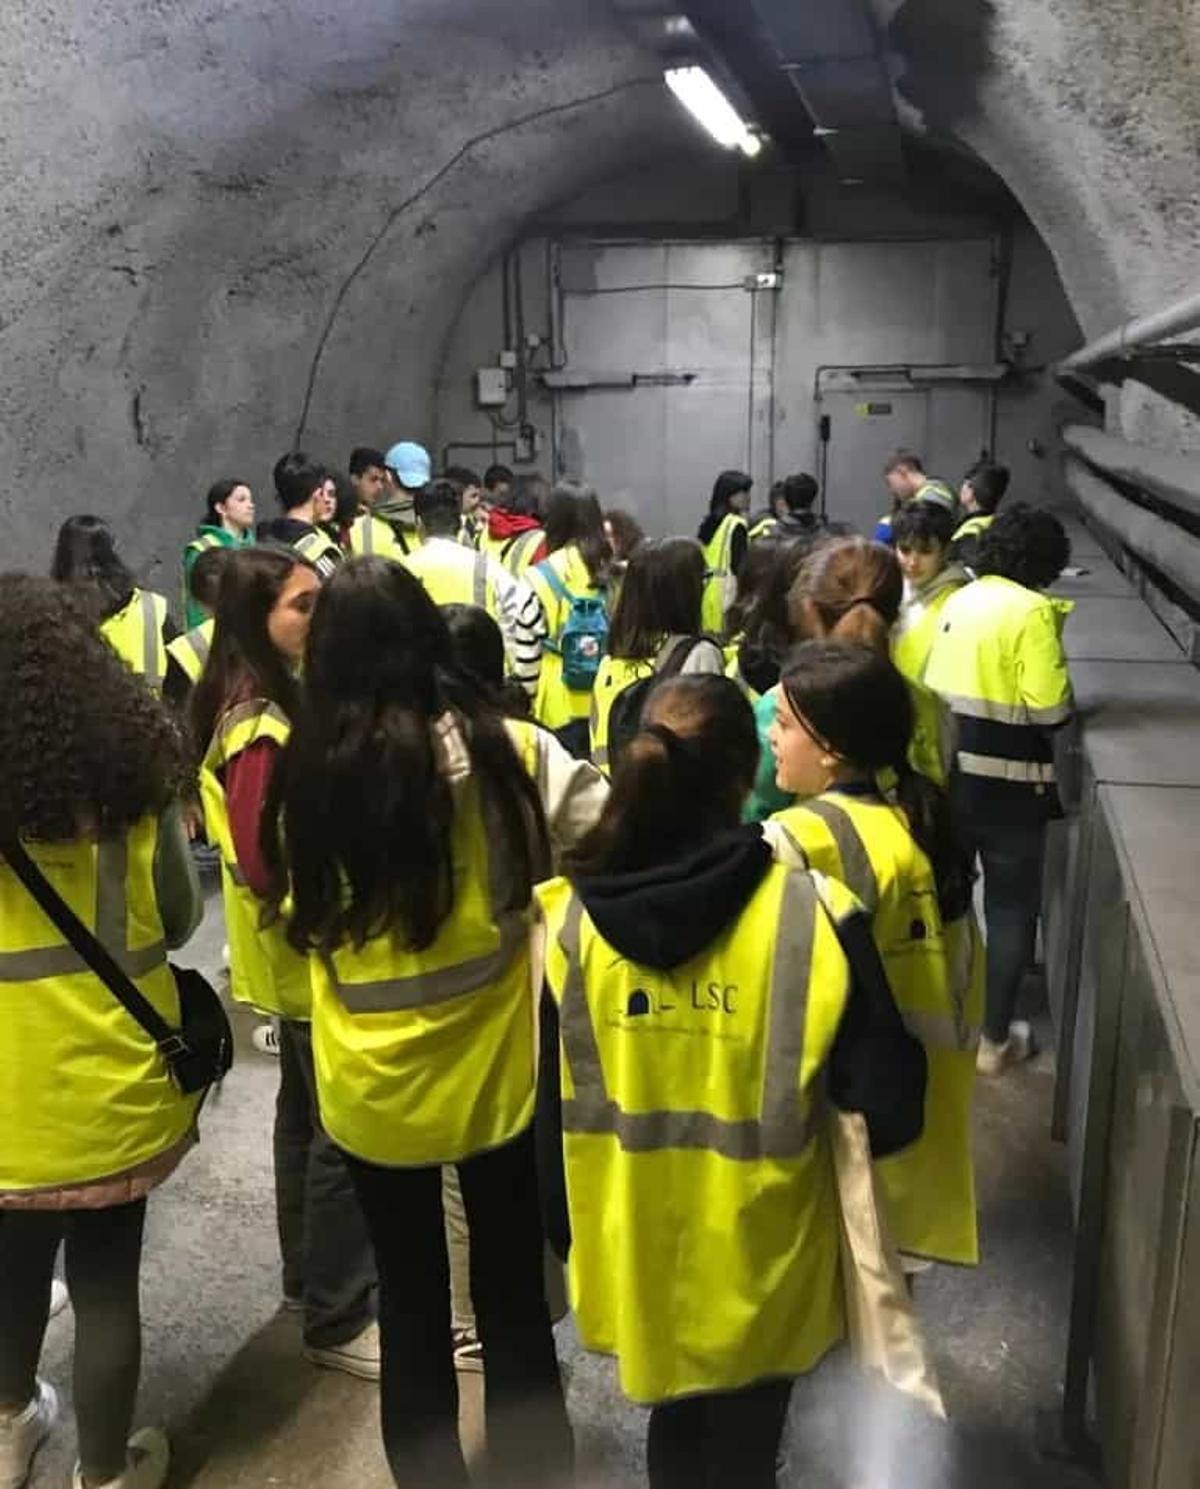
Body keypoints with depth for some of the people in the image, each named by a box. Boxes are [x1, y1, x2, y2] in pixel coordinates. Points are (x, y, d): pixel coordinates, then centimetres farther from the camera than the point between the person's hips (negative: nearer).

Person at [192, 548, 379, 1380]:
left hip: (302, 957, 10)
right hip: (310, 956, -10)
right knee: (343, 1134, 2)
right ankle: (337, 1317, 18)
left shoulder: (274, 701, 5)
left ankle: (310, 1276, 39)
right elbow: (263, 865, -28)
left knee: (307, 1116, 22)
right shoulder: (262, 731, -26)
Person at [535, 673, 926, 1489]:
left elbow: (553, 1108, -4)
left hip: (637, 1252, 3)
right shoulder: (813, 916, -23)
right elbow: (888, 1107, -16)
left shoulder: (573, 917, -14)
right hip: (759, 1259, -2)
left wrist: (565, 1234, 11)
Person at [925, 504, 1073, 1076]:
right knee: (1012, 906, 8)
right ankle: (995, 1040, 16)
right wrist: (1065, 681, -1)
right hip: (1006, 779, -6)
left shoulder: (958, 601, 5)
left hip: (947, 768, 7)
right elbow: (1049, 708, -20)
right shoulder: (1033, 611, -16)